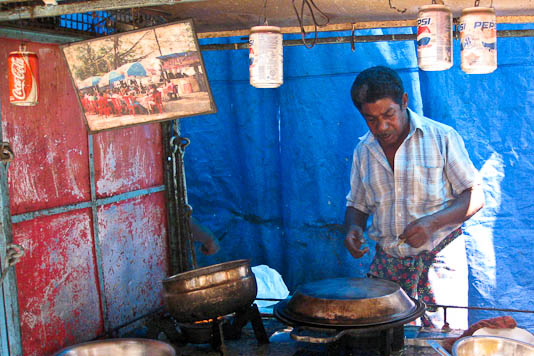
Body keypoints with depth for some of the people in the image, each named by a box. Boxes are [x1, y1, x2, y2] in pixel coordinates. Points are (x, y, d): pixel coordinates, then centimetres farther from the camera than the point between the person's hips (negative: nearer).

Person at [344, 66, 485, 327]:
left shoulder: (442, 137, -5)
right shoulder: (363, 151, 8)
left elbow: (475, 196, -4)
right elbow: (357, 204, 19)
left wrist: (433, 222, -20)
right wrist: (353, 227, -3)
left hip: (438, 257, -3)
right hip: (387, 264, 3)